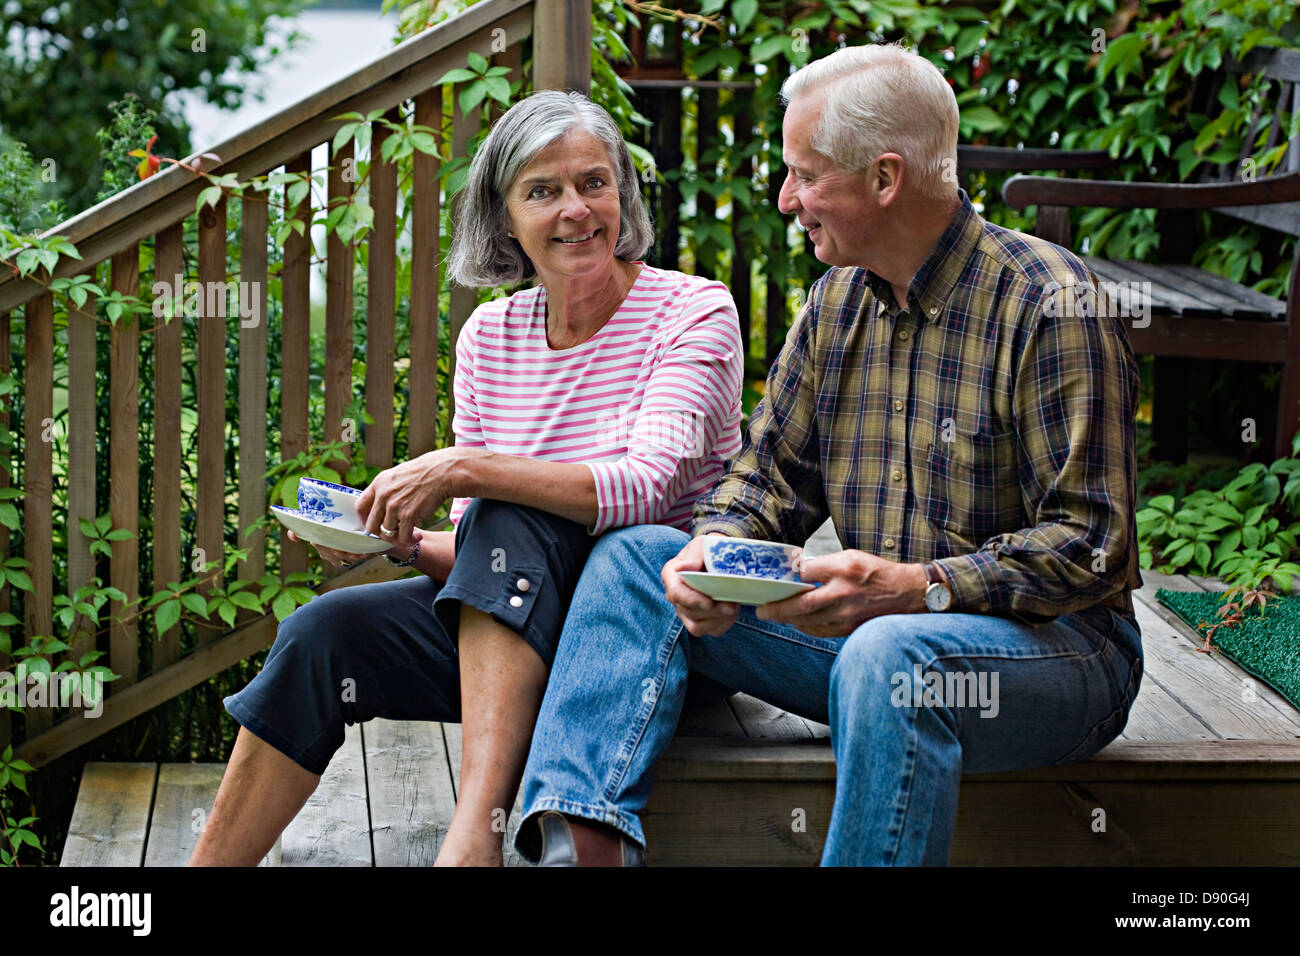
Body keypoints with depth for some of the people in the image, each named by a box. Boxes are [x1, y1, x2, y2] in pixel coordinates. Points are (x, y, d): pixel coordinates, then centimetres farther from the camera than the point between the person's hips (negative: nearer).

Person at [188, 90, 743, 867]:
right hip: (519, 623, 6)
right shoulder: (491, 336, 6)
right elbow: (480, 551, 8)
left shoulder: (694, 312, -10)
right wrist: (405, 543, -14)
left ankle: (477, 827, -39)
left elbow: (644, 487, -26)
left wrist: (463, 471, -31)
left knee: (510, 512, -31)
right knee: (325, 632, -13)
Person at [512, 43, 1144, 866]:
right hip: (871, 621, 8)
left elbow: (1089, 543, -19)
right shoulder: (840, 300, 8)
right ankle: (584, 841, -20)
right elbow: (774, 472, 12)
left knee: (889, 654, -41)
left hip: (1049, 638, -7)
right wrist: (714, 550, -11)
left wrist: (918, 588, -31)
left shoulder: (1048, 303, -16)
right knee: (635, 559, -3)